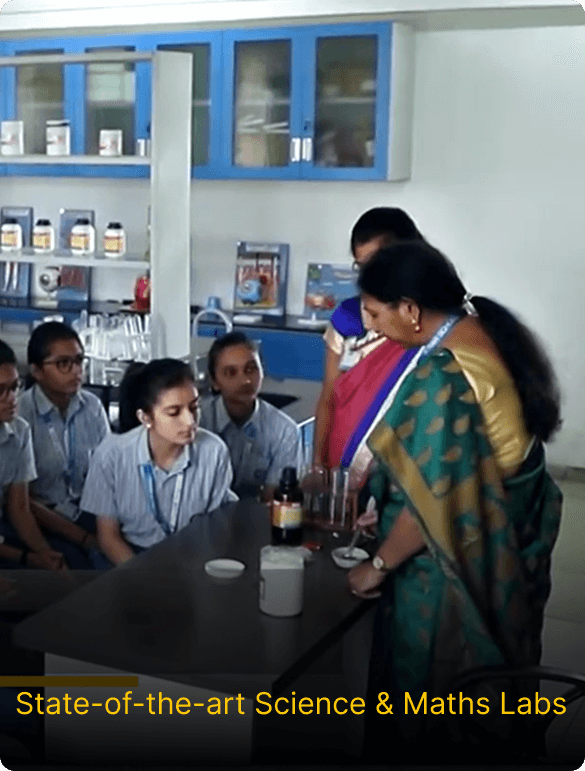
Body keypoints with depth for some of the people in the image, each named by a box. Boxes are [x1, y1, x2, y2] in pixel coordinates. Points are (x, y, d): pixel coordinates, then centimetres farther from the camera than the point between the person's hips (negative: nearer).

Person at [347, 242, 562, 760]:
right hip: (503, 545, 9)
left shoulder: (440, 375, -28)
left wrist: (379, 564, -11)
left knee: (431, 693, 12)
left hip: (452, 562, -9)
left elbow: (432, 497, -25)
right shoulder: (487, 331, 0)